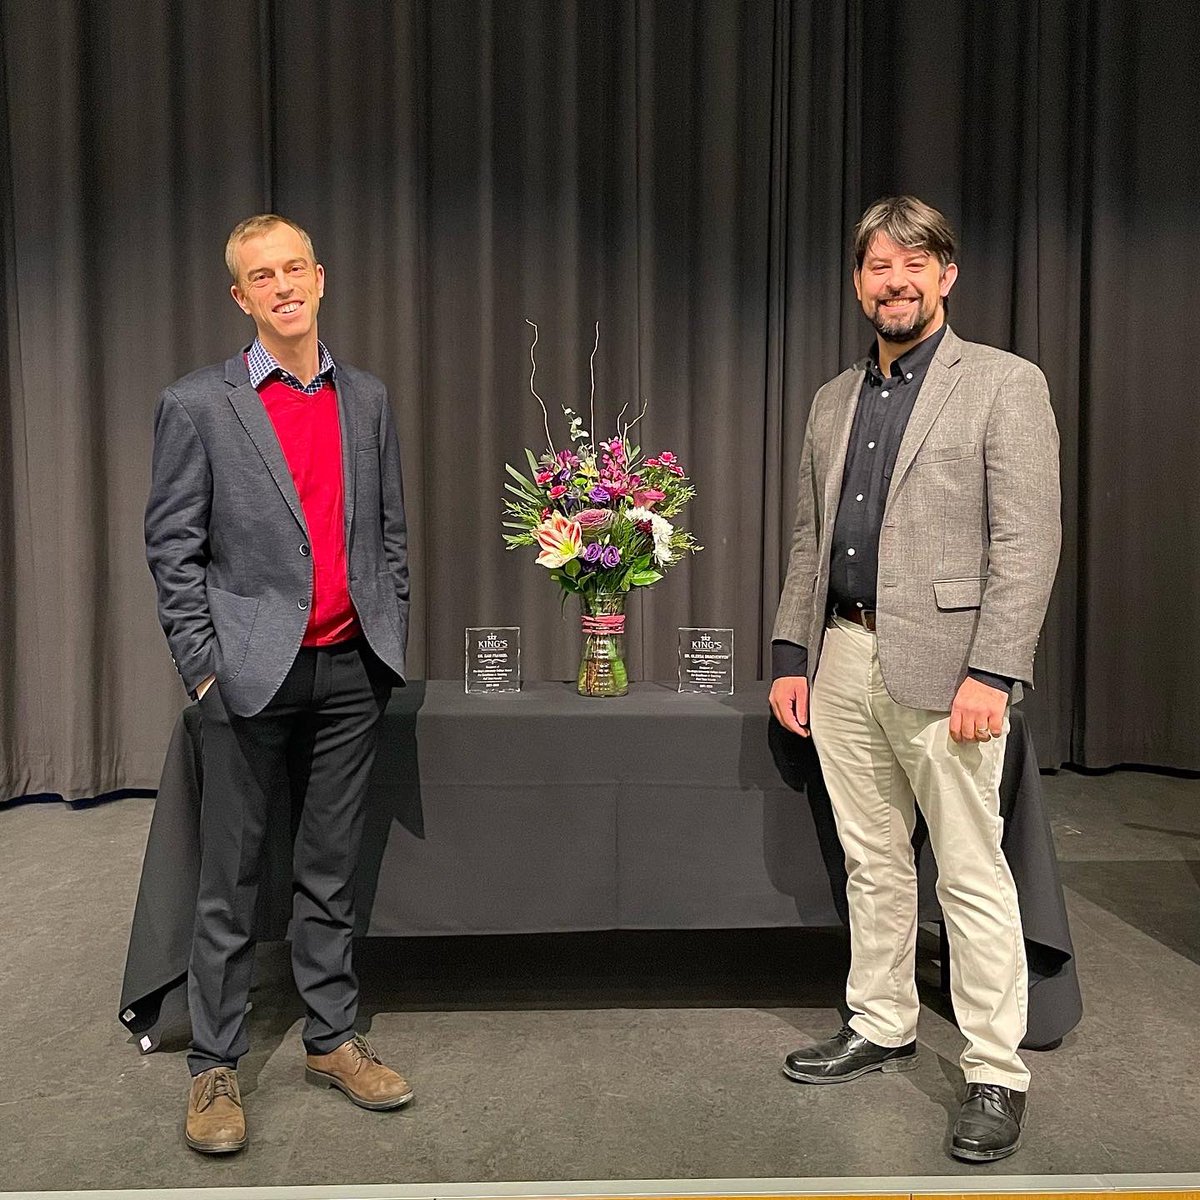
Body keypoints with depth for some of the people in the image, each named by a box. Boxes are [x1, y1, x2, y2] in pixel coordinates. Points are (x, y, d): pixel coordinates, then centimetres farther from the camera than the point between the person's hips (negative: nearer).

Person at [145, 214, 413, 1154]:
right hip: (253, 674, -3)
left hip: (350, 671, 4)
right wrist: (203, 666, -8)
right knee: (232, 881, 5)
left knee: (331, 871, 13)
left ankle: (333, 1039, 26)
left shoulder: (368, 399, 10)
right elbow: (173, 548, -3)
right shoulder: (198, 404, -2)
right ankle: (215, 1067, 18)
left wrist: (390, 644, 8)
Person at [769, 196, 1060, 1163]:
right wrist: (791, 657, 11)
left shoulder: (1004, 384, -3)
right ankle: (881, 1028, 31)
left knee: (972, 875, 0)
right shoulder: (833, 401, 16)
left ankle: (996, 1074, 12)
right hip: (841, 661, 6)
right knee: (872, 862, 15)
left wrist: (991, 673, -17)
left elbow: (1029, 539, -10)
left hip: (940, 664, -6)